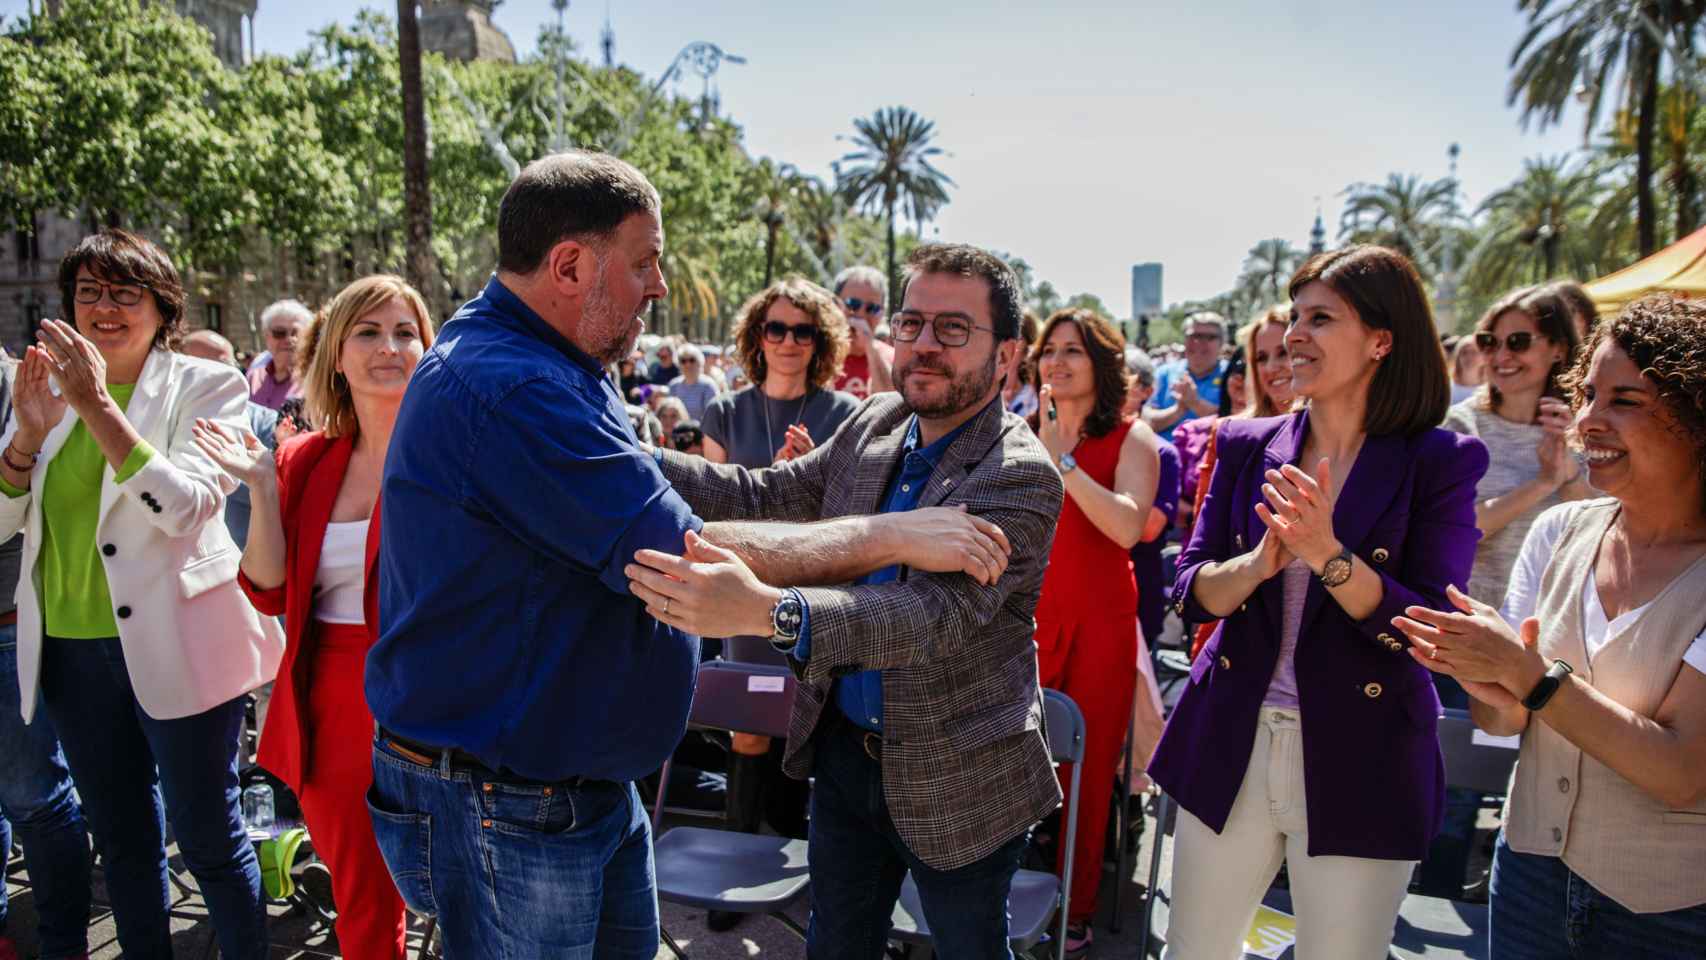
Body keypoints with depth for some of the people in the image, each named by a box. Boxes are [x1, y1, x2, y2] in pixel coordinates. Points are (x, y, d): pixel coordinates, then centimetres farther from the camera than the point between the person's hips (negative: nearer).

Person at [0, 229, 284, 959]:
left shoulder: (206, 387, -7)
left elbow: (186, 508, -21)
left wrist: (96, 406, -27)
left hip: (170, 643, -5)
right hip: (70, 647, 5)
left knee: (206, 837, 4)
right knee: (121, 840, 19)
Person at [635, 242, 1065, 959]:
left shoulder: (1021, 476, -23)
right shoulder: (875, 423, -1)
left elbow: (941, 612, -36)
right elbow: (765, 494, 4)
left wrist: (767, 611, -51)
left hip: (955, 785, -6)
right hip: (844, 750, 6)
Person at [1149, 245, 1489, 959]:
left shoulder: (1440, 463, -5)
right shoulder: (1247, 446, 4)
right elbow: (1190, 592, 1)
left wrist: (1328, 556, -26)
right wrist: (1259, 563, -19)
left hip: (1361, 766, -3)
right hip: (1230, 747, 3)